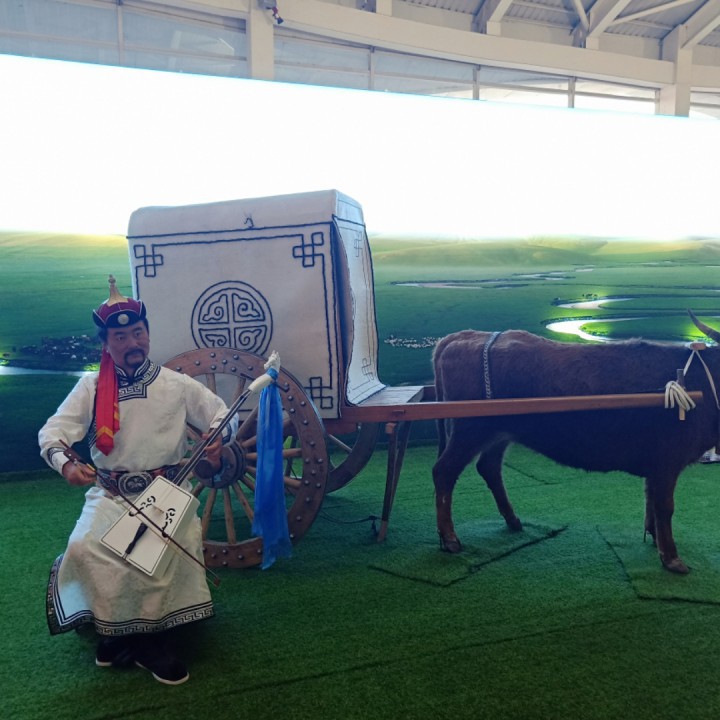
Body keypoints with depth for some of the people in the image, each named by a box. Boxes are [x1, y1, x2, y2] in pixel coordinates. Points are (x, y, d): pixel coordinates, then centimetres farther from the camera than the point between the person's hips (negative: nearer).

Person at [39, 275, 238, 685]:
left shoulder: (177, 385, 4)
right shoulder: (91, 387, 5)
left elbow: (224, 416, 7)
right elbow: (52, 432, -2)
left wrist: (217, 439, -17)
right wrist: (65, 462, -25)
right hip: (109, 495, 1)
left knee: (184, 541, -29)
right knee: (85, 547, -26)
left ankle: (141, 633, -9)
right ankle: (117, 629, -2)